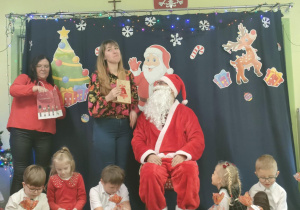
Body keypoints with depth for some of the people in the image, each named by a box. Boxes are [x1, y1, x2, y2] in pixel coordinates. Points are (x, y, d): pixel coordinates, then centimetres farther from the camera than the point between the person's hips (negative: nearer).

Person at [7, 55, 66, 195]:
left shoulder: (53, 88, 20)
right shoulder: (24, 78, 14)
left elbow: (62, 113, 16)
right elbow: (13, 90, -9)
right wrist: (35, 88, -20)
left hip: (45, 133, 3)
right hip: (21, 131, -3)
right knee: (21, 172, -6)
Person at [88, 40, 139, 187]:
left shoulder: (128, 75, 8)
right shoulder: (97, 76, -3)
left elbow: (135, 98, 18)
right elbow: (92, 107, -7)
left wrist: (134, 110, -3)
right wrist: (108, 97, -23)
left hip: (125, 126, 4)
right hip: (105, 127, -3)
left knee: (121, 168, 9)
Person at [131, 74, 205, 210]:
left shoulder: (185, 112, 13)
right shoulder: (146, 114, 19)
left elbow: (197, 139, 3)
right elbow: (137, 140, 10)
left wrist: (183, 154, -15)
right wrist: (148, 154, -10)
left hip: (179, 159, -1)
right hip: (156, 160, 1)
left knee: (190, 170, -35)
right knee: (149, 172, -34)